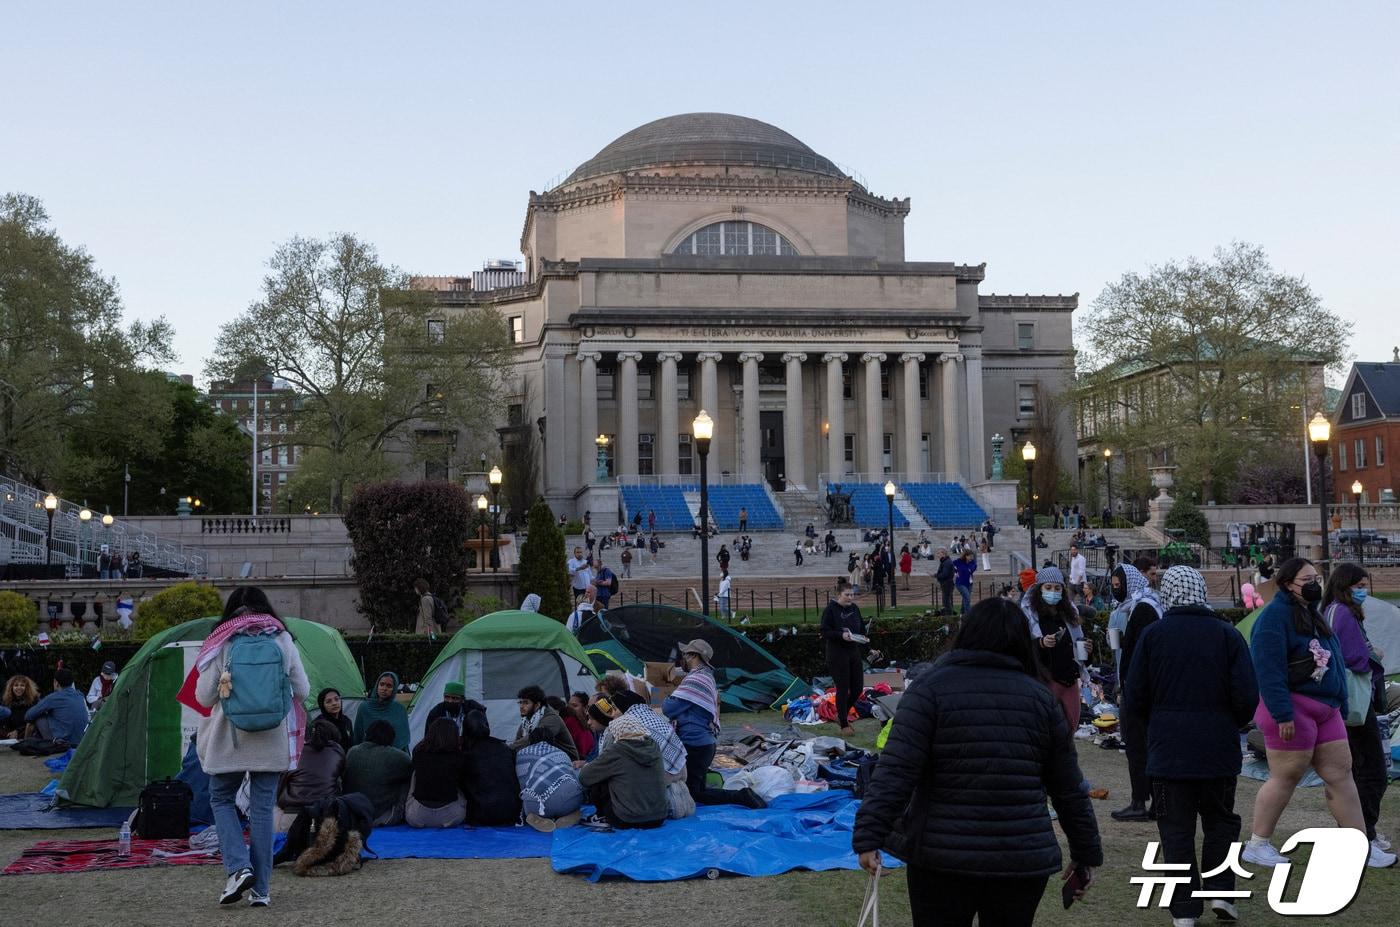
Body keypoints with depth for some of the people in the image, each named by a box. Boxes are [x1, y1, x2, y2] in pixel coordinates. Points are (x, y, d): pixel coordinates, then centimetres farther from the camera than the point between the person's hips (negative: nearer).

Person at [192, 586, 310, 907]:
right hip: (271, 740, 2)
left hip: (229, 739, -2)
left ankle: (238, 867, -3)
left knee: (221, 800, 16)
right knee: (262, 809, 7)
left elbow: (203, 697, -3)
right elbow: (303, 691, 5)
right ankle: (260, 889, 8)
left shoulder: (221, 642, -3)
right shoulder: (282, 639, 2)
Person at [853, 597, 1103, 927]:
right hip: (1023, 860, 2)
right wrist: (1087, 853, 17)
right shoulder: (1039, 696, 4)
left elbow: (895, 770, -14)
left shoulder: (930, 687, -5)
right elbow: (1069, 789, 8)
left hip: (942, 859, -2)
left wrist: (869, 836, -14)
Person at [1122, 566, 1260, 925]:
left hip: (1168, 750, 0)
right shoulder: (1227, 634, -3)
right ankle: (1220, 891, 8)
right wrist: (1230, 726, 12)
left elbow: (1133, 700, -3)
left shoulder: (1152, 635, -3)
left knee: (1176, 828, 6)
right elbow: (1248, 697, -7)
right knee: (1220, 821, 19)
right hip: (1219, 749, 1)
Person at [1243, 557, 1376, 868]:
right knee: (1286, 777, -4)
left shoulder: (1312, 614, 18)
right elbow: (1268, 669, -21)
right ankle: (1256, 845, 7)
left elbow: (1331, 662, 25)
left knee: (1341, 774, 8)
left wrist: (1341, 705, 19)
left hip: (1324, 708, 9)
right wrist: (1282, 714, -26)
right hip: (1293, 708, -9)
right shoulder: (1275, 616, -13)